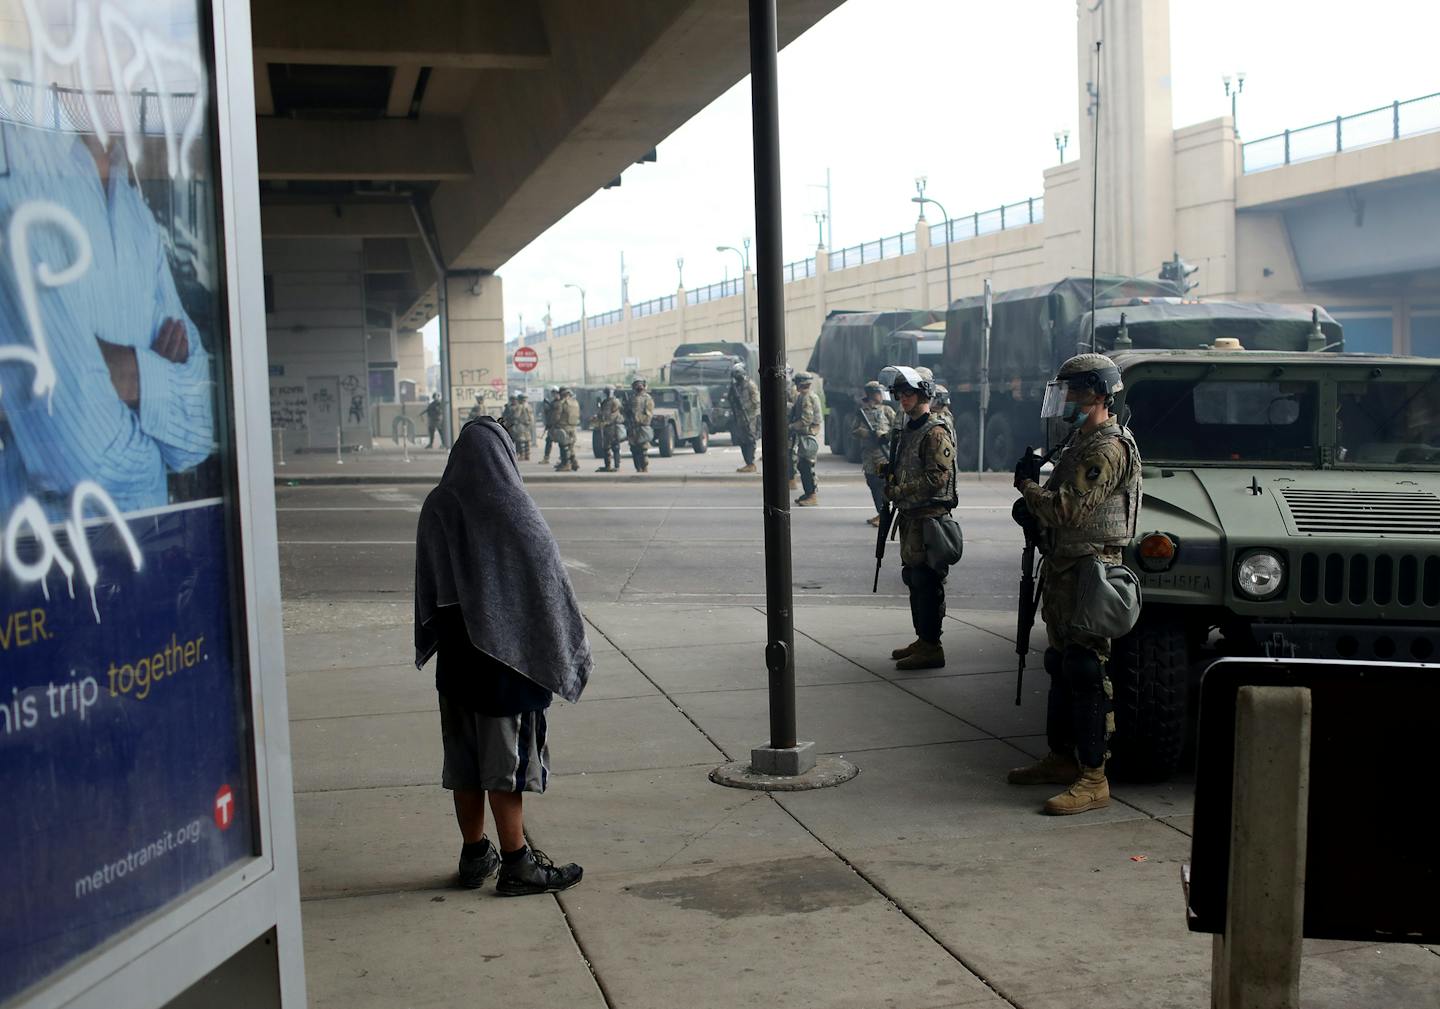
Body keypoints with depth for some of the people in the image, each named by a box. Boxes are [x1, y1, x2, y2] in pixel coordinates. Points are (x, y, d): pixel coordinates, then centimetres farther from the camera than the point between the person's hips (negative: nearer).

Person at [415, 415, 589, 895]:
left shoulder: (436, 509, -1)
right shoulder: (514, 513, -16)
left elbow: (426, 591, 7)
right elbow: (549, 583, -11)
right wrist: (572, 649, -1)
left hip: (455, 658, 5)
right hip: (509, 656, -5)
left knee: (464, 760, 13)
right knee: (507, 761, 2)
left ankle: (475, 855, 23)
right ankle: (515, 864, 8)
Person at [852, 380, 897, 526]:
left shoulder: (887, 410, 2)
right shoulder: (861, 411, 11)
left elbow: (897, 429, -1)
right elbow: (854, 431, 10)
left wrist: (885, 435, -15)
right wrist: (865, 433, -10)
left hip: (884, 455, -4)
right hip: (868, 455, 4)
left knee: (883, 484, -9)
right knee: (872, 484, 9)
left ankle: (884, 514, -8)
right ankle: (880, 512, 19)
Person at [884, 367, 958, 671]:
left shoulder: (935, 433, -13)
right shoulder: (908, 430, 18)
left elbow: (936, 478, -21)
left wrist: (898, 490, -18)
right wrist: (889, 471, 10)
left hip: (929, 517, -10)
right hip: (910, 517, 10)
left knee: (927, 583, -8)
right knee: (914, 580, 15)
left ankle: (931, 648, -4)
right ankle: (922, 640, 24)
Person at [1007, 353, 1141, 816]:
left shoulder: (1108, 449, -17)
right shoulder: (1081, 442, 17)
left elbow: (1067, 509, -24)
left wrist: (1025, 485, -8)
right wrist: (1034, 489, 5)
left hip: (1088, 570, -11)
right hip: (1062, 567, 11)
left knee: (1085, 672, -8)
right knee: (1061, 666, 16)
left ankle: (1093, 779, -5)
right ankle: (1061, 758, 27)